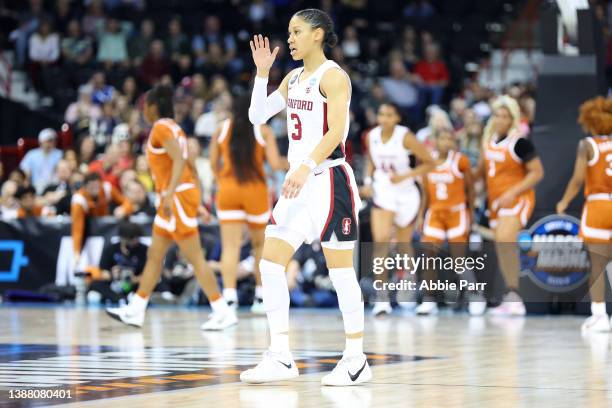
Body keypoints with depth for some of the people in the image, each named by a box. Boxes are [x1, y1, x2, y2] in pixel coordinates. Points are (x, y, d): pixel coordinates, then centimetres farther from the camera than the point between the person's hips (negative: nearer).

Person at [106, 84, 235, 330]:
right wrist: (197, 203, 22)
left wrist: (169, 194, -31)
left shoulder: (161, 128, -10)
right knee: (154, 255, 13)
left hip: (178, 195, -10)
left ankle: (223, 312, -11)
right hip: (171, 198, 10)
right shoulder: (173, 129, 19)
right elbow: (190, 165, 20)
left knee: (195, 258, -10)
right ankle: (135, 311, 18)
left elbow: (179, 160, -23)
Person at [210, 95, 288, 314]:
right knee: (259, 244, 16)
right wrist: (288, 163, 11)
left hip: (228, 190, 1)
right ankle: (261, 298, 19)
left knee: (230, 246, -4)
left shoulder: (222, 129, 5)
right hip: (255, 190, -1)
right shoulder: (264, 131, -2)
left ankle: (229, 298, -17)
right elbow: (275, 163, -8)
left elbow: (213, 163, 7)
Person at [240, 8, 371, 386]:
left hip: (329, 180, -8)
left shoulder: (333, 76, -9)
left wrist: (307, 167, -32)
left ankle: (357, 360, 3)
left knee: (341, 270, -3)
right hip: (299, 181, 8)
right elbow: (258, 116, 16)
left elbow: (336, 131, -20)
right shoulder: (294, 78, 15)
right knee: (271, 264, 1)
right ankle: (281, 358, 4)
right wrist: (262, 72, 6)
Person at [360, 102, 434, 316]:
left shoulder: (405, 137, -15)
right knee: (381, 241, -18)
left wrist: (405, 176, -20)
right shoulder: (371, 136, -3)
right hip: (383, 192, 1)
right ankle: (382, 297, -21)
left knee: (404, 244, 12)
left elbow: (429, 163, -10)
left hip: (406, 193, -1)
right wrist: (368, 181, 0)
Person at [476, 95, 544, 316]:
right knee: (501, 248, 8)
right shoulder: (489, 139, 9)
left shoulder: (520, 142, -12)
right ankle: (511, 301, 16)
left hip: (517, 198, -8)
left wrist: (513, 193, -19)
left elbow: (537, 172, -13)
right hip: (496, 200, 8)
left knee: (505, 239, -28)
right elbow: (482, 168, 25)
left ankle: (514, 295, -27)